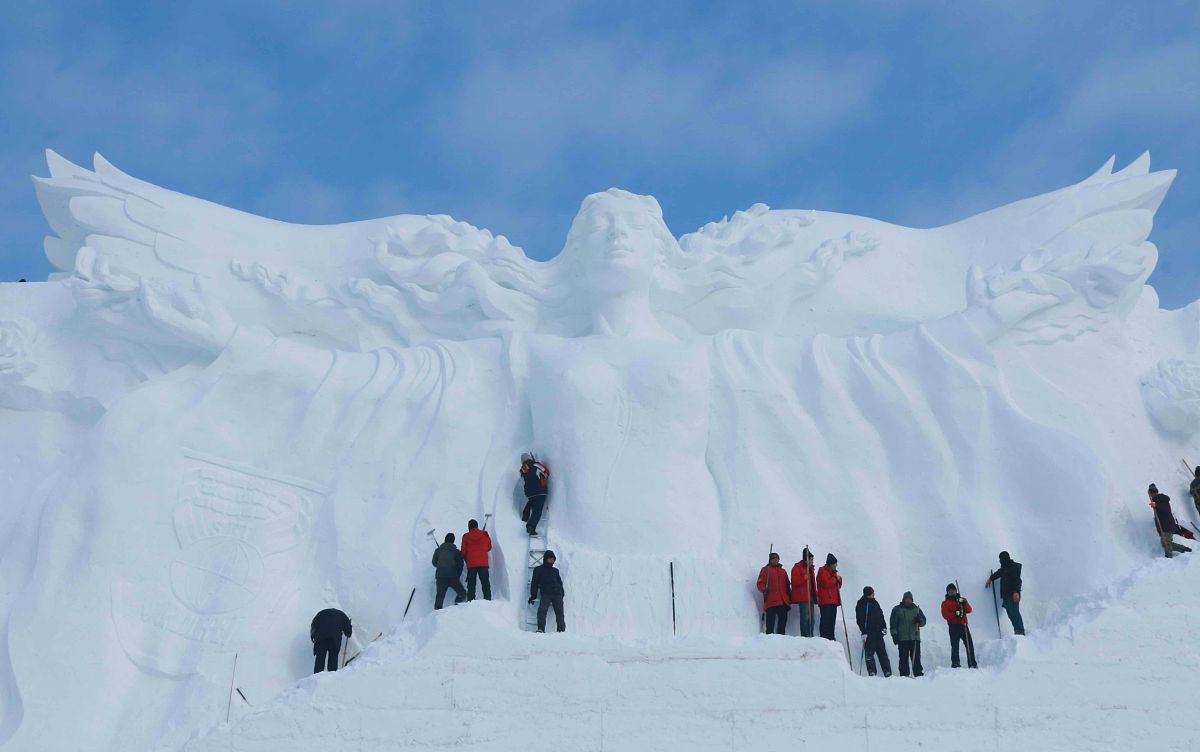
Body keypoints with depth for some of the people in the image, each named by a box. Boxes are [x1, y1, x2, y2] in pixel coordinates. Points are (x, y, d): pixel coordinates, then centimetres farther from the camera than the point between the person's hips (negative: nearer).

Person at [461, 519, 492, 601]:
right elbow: (489, 547, 17)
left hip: (471, 564, -1)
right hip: (483, 563, 1)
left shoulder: (466, 537, 0)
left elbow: (463, 552, 4)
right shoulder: (485, 535, 3)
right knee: (486, 584, 5)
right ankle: (488, 599, -3)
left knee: (471, 585, 4)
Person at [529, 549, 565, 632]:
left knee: (559, 613, -3)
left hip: (557, 594, 3)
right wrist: (533, 595, -1)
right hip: (546, 594, -3)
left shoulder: (555, 571, 22)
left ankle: (561, 630, -4)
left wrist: (562, 594, 12)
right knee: (542, 610, -23)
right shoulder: (538, 569, 12)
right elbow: (534, 582, 8)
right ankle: (541, 629, -28)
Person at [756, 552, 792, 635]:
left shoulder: (783, 571, 23)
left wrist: (790, 598, 17)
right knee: (770, 621, -7)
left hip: (783, 602, 5)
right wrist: (764, 589, -20)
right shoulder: (765, 570, 8)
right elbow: (760, 583, 1)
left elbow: (787, 586, 24)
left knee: (783, 620, 3)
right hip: (771, 602, -5)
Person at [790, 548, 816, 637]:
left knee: (811, 618, 9)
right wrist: (804, 578, -28)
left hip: (810, 597, 9)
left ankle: (810, 636, 14)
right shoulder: (797, 568, -5)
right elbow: (794, 582, -16)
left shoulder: (810, 569, 21)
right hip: (802, 597, -9)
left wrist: (815, 594, 21)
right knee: (805, 617, -13)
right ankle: (805, 636, -13)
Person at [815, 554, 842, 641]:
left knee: (832, 621, 9)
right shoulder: (822, 571, -6)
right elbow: (826, 583, -20)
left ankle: (831, 638, 12)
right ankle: (824, 637, -12)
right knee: (825, 620, -11)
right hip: (825, 601, -9)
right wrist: (836, 579, -9)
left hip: (833, 601, 9)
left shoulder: (833, 572, 22)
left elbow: (838, 586, 24)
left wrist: (839, 580, 2)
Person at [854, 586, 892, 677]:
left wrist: (884, 627, 10)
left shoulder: (875, 603, 14)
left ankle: (888, 672, 3)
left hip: (878, 632, 5)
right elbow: (860, 619, -10)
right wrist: (863, 632, -17)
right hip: (868, 632, -5)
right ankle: (871, 672, -5)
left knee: (882, 652, 4)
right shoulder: (861, 604, -4)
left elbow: (881, 616, 21)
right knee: (869, 652, -6)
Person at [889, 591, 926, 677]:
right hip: (902, 638, -2)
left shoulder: (916, 609, 16)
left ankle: (918, 674, 3)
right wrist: (894, 634, -5)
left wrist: (919, 620, -7)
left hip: (915, 638, 2)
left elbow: (923, 622, 16)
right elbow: (893, 623, 6)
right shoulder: (897, 609, 9)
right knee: (903, 658, -4)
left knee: (916, 657, -1)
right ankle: (904, 675, -3)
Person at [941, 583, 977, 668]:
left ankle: (972, 663, 1)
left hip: (963, 625, 3)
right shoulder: (945, 603, 11)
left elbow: (969, 610, 5)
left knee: (969, 645, -3)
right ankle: (955, 663, -9)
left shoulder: (962, 600, 20)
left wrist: (963, 603, -13)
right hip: (953, 626, -3)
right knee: (955, 646, -10)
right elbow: (945, 615, -4)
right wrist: (955, 614, -19)